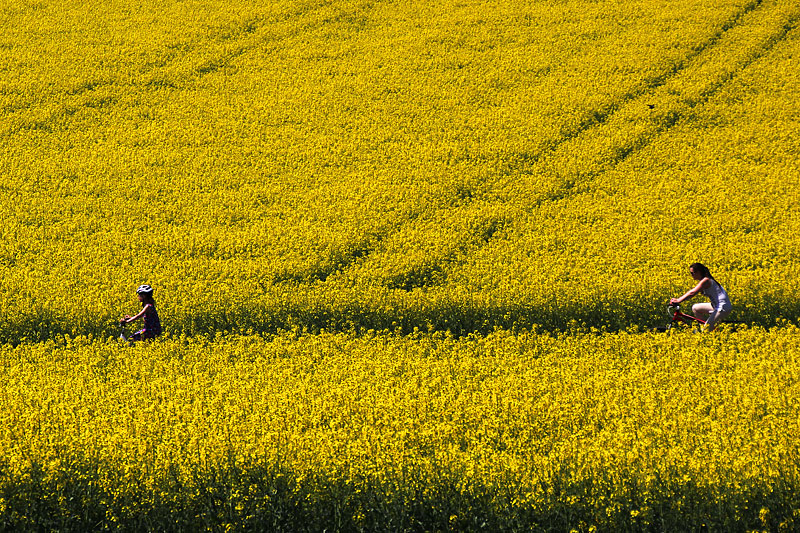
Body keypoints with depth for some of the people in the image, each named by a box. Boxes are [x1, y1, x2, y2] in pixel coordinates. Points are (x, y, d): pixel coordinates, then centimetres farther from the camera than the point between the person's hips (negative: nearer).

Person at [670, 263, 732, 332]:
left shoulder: (705, 281, -17)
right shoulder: (702, 281, 12)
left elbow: (692, 293, -26)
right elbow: (691, 291, 17)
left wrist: (678, 300, -28)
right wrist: (678, 299, 10)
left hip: (723, 308, -10)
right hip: (717, 306, 10)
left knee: (706, 331, -12)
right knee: (695, 308, 16)